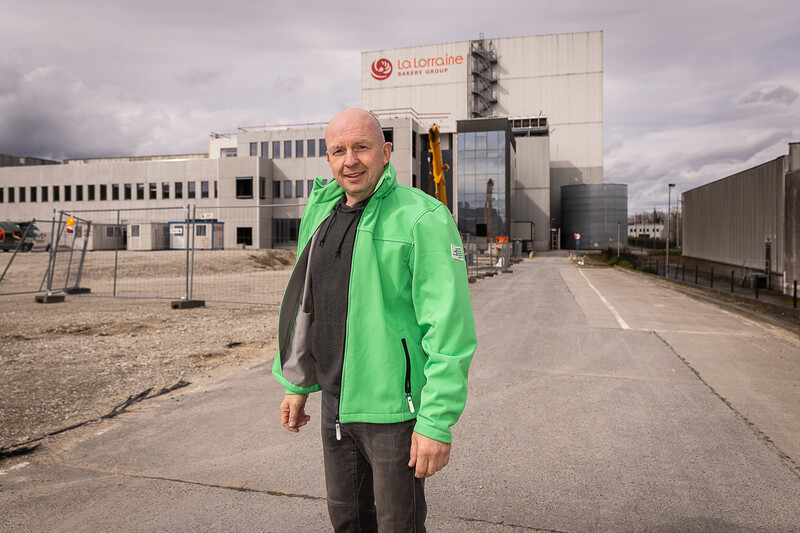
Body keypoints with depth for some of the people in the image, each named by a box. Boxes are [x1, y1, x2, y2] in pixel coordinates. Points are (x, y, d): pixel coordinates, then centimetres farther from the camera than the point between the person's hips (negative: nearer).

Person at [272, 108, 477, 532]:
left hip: (393, 406, -6)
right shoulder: (321, 214, 7)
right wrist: (296, 385, 16)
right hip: (335, 401, 7)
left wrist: (438, 421, -21)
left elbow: (449, 327, -19)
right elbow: (304, 305, 15)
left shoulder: (421, 217, -16)